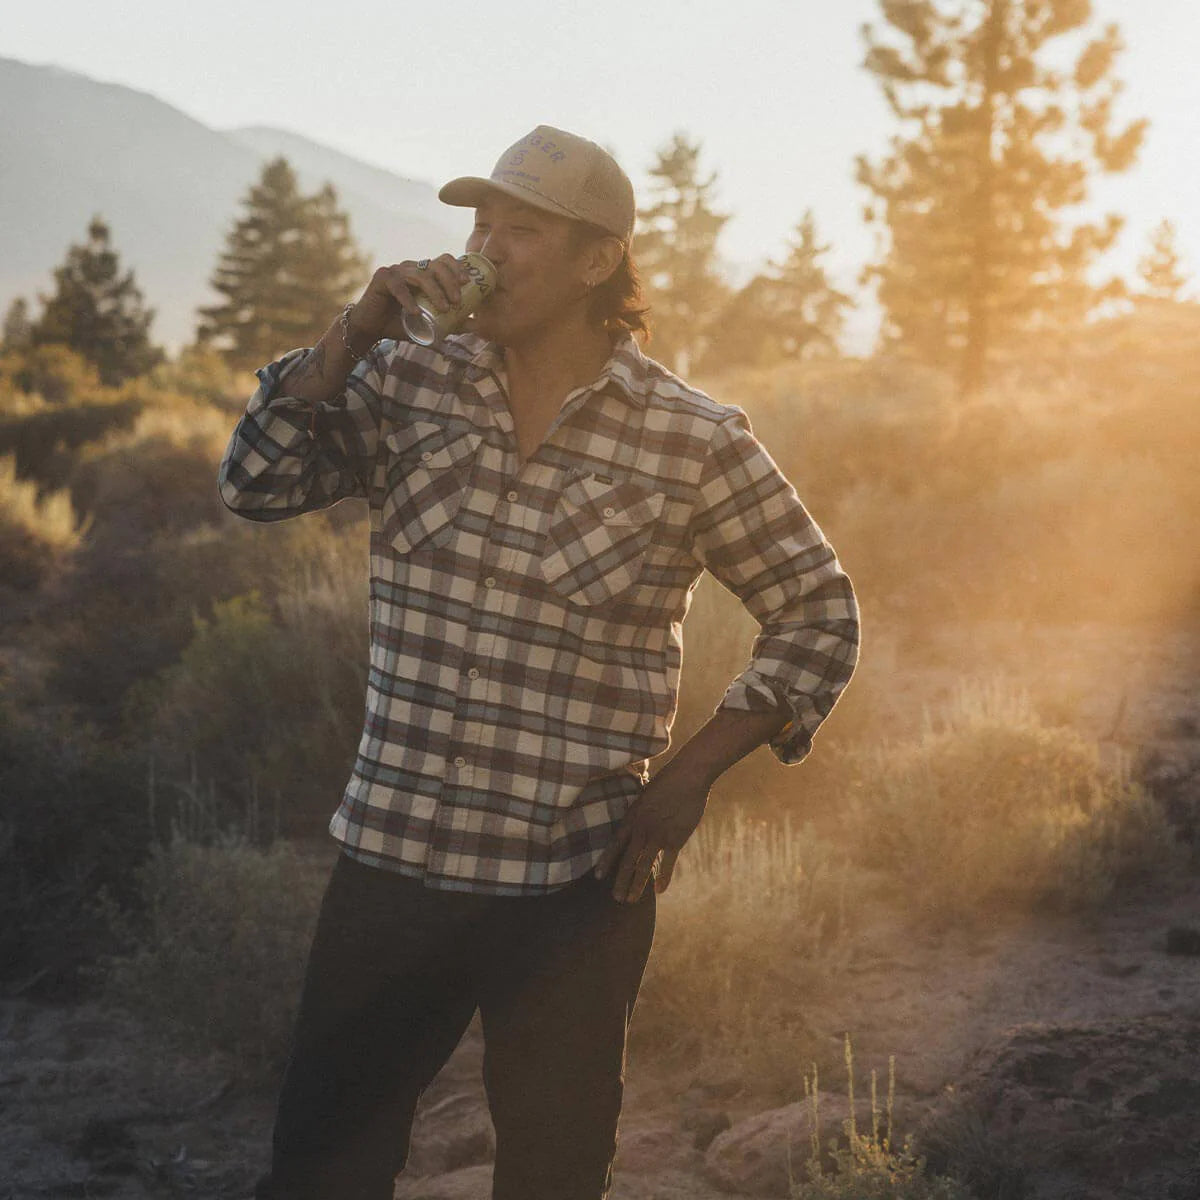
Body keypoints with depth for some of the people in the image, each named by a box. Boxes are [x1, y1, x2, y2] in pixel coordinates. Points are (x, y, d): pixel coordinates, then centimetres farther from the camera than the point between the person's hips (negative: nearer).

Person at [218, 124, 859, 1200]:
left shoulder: (694, 442, -6)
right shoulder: (411, 382, 3)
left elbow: (817, 614, 1)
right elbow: (258, 484, 0)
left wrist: (692, 776, -7)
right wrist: (355, 333, -10)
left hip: (579, 883, -2)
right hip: (392, 858, 2)